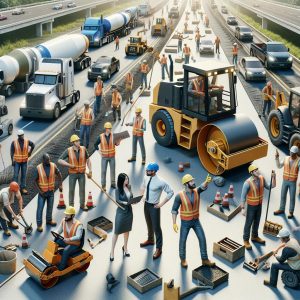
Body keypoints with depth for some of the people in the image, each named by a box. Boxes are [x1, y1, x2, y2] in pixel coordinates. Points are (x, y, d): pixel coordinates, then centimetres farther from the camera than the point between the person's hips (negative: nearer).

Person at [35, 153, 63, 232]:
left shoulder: (53, 166, -10)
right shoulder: (38, 168, -16)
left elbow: (59, 174, 5)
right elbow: (36, 180, -7)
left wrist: (60, 185, -3)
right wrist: (39, 190, -14)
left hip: (51, 191, 3)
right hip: (42, 192, -3)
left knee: (50, 207, 17)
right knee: (40, 208, 1)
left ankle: (49, 220, 37)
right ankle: (39, 224, 12)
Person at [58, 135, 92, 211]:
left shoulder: (83, 149, -12)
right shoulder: (68, 150, -17)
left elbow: (88, 160, -1)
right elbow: (60, 160, -17)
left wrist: (90, 171, -6)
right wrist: (69, 165, -27)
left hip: (82, 173, 2)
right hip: (72, 174, -2)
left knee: (82, 189, 11)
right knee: (71, 190, 9)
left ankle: (82, 205, 29)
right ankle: (71, 206, 27)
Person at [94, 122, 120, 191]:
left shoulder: (113, 135, -6)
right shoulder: (101, 137, -7)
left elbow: (116, 143, -2)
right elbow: (95, 144, 4)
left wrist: (117, 143, -24)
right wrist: (98, 151, -6)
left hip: (112, 156, 1)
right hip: (104, 157, -1)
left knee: (113, 170, 10)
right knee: (103, 171, 3)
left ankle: (113, 183, 26)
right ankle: (103, 185, 13)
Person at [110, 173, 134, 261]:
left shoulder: (129, 187, 1)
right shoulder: (118, 190, -14)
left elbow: (131, 197, 9)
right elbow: (117, 200, -22)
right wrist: (125, 202, -37)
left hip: (129, 211, 5)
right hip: (121, 212, -5)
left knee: (127, 230, 17)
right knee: (117, 232, 3)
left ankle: (125, 248, 37)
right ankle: (112, 252, 13)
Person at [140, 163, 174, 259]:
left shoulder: (160, 182, -26)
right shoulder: (146, 177, -6)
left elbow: (171, 192, -18)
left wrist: (162, 203, -16)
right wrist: (142, 195, 7)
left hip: (154, 206, -7)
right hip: (146, 204, 7)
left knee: (156, 227, 3)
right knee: (149, 224, 26)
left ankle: (159, 248, 17)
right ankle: (150, 240, 50)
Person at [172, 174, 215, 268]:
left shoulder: (196, 191, -11)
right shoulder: (179, 196, -21)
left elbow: (204, 186, -34)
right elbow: (174, 210, -13)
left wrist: (207, 181, -57)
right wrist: (174, 223, -18)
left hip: (196, 221, 3)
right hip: (185, 222, -3)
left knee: (202, 239, 4)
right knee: (183, 241, 10)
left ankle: (205, 260, 19)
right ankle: (183, 258, 35)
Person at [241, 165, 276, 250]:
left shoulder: (261, 178, -12)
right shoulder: (248, 183, -30)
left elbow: (270, 187, -5)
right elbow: (243, 196, -22)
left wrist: (274, 177, -20)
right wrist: (243, 209, -20)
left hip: (259, 204, 6)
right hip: (251, 206, -6)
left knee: (257, 221, 22)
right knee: (249, 223, 8)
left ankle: (254, 237, 43)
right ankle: (246, 240, 26)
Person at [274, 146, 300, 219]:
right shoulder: (286, 158, -5)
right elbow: (279, 166, -2)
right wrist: (277, 158, -14)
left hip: (293, 182, -4)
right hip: (285, 181, 4)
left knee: (292, 197, 6)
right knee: (283, 196, 13)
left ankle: (291, 212, 22)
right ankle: (281, 210, 30)